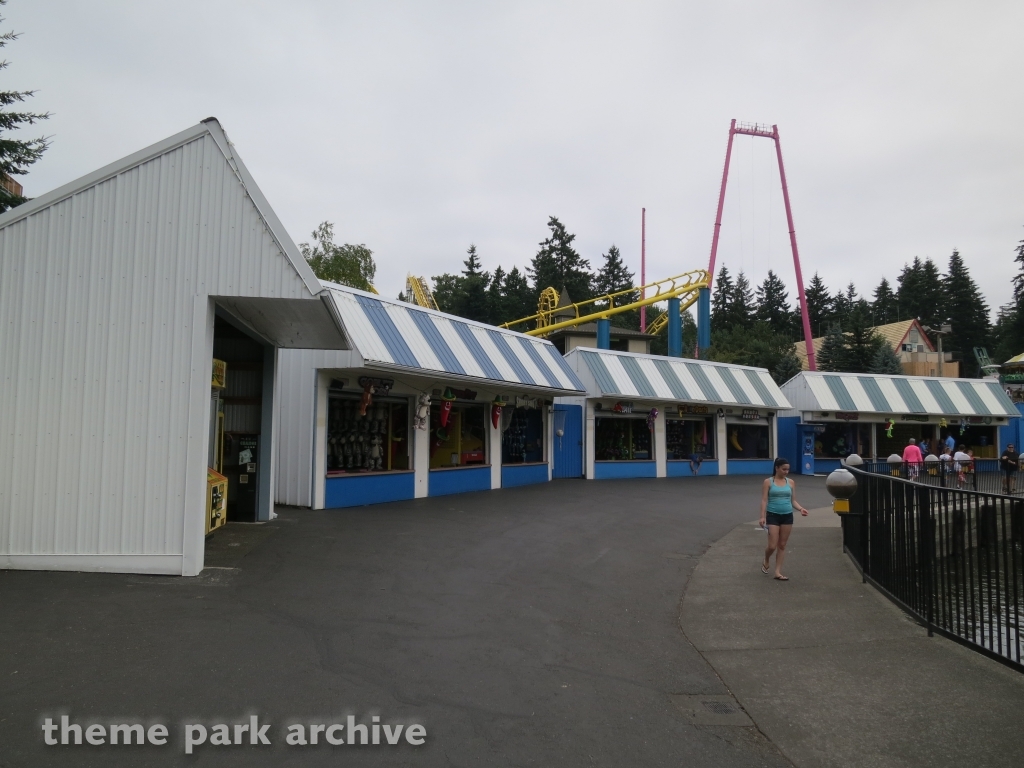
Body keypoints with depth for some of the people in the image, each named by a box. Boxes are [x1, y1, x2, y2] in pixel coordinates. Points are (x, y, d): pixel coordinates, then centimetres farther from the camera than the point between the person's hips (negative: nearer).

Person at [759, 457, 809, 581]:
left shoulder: (791, 483, 7)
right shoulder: (768, 482, -3)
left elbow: (793, 501, 10)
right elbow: (764, 500, -6)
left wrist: (800, 509, -10)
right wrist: (762, 516, -15)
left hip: (787, 516, 4)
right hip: (773, 515, -3)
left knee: (782, 545, 6)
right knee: (772, 546, -6)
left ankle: (778, 572, 13)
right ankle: (766, 561, 25)